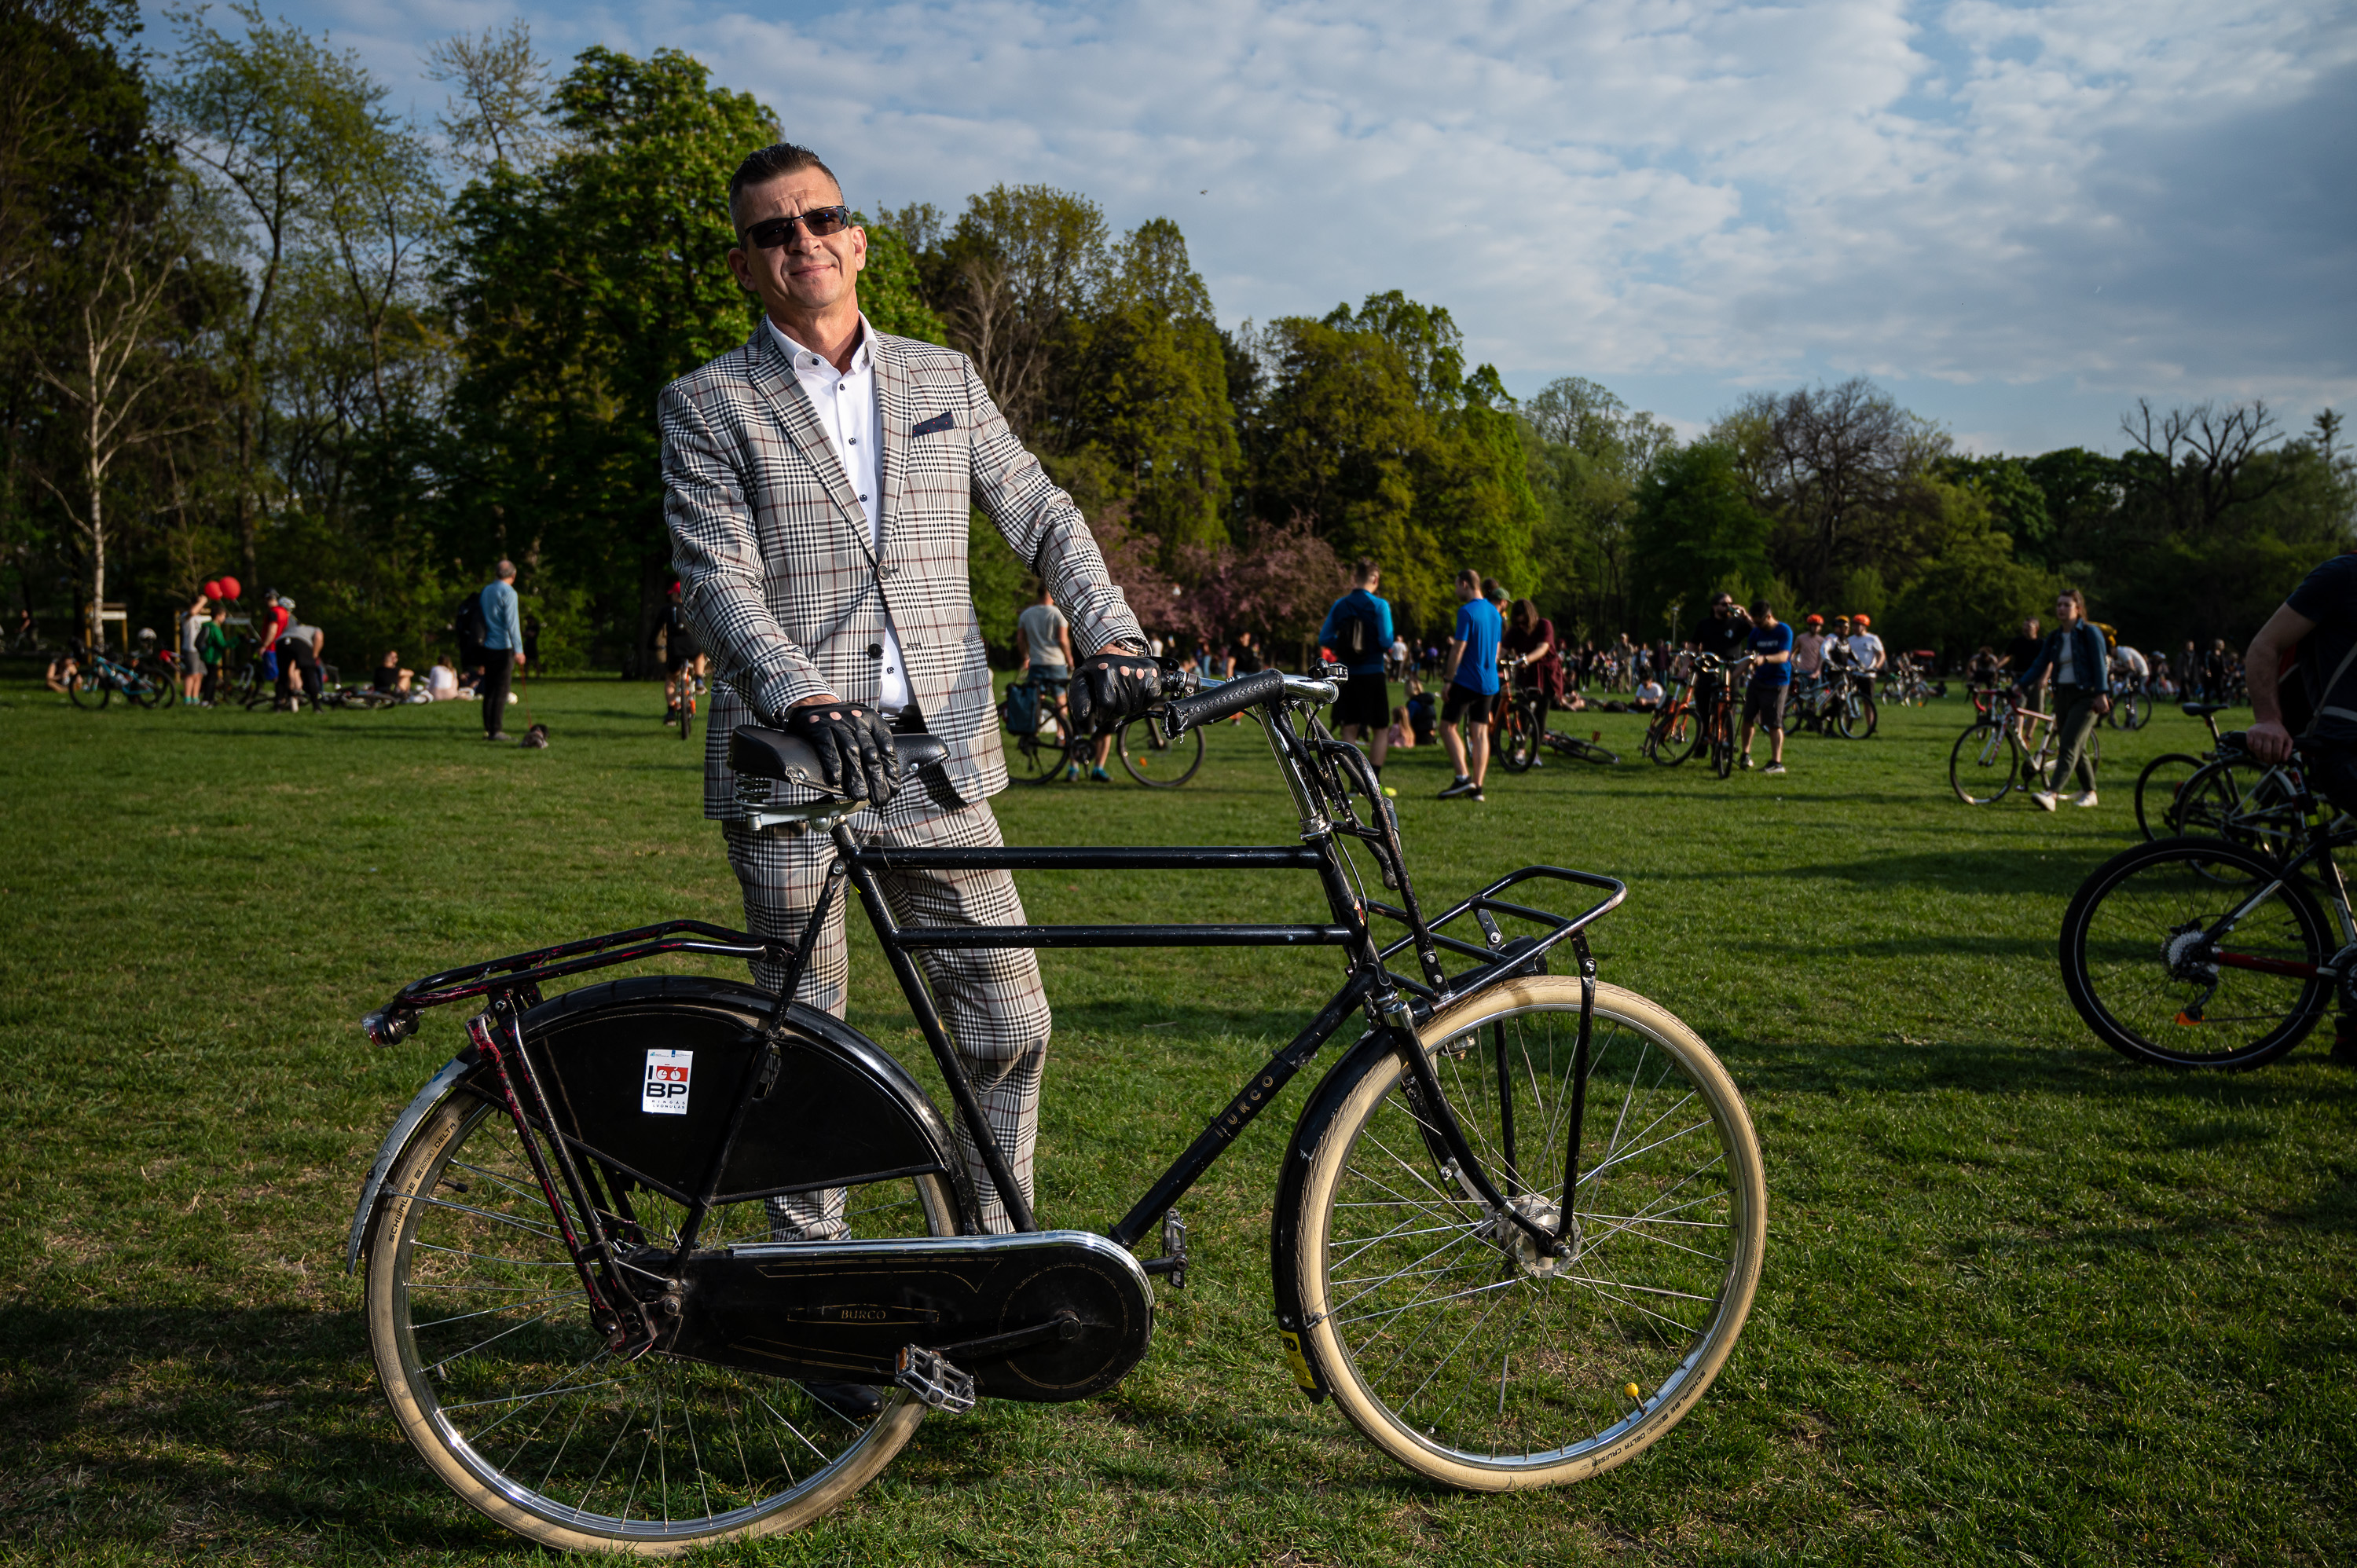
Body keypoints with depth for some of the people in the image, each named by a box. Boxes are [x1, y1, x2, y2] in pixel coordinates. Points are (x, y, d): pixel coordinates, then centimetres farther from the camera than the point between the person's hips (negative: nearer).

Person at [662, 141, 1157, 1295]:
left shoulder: (945, 379, 14)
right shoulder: (707, 405, 4)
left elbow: (1041, 517, 12)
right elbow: (717, 581, -9)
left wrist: (1110, 637, -5)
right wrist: (807, 701, -26)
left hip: (938, 761, 3)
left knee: (1009, 1024, 3)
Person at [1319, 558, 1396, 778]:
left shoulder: (1339, 605, 2)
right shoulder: (1380, 605, -9)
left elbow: (1324, 639, 3)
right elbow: (1386, 641, -15)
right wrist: (1388, 648, 7)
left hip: (1347, 675, 3)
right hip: (1373, 674, -3)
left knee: (1349, 729, 6)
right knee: (1381, 729, 9)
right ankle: (1374, 782, 4)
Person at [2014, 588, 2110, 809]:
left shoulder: (2090, 633, -5)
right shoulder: (2055, 638, 11)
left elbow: (2100, 664, -10)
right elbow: (2040, 665, 7)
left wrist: (2102, 694, -19)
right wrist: (2020, 685, -6)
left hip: (2086, 695, -6)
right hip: (2062, 694, 6)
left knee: (2069, 745, -17)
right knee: (2076, 748, 12)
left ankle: (2051, 794, -29)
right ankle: (2090, 792, 26)